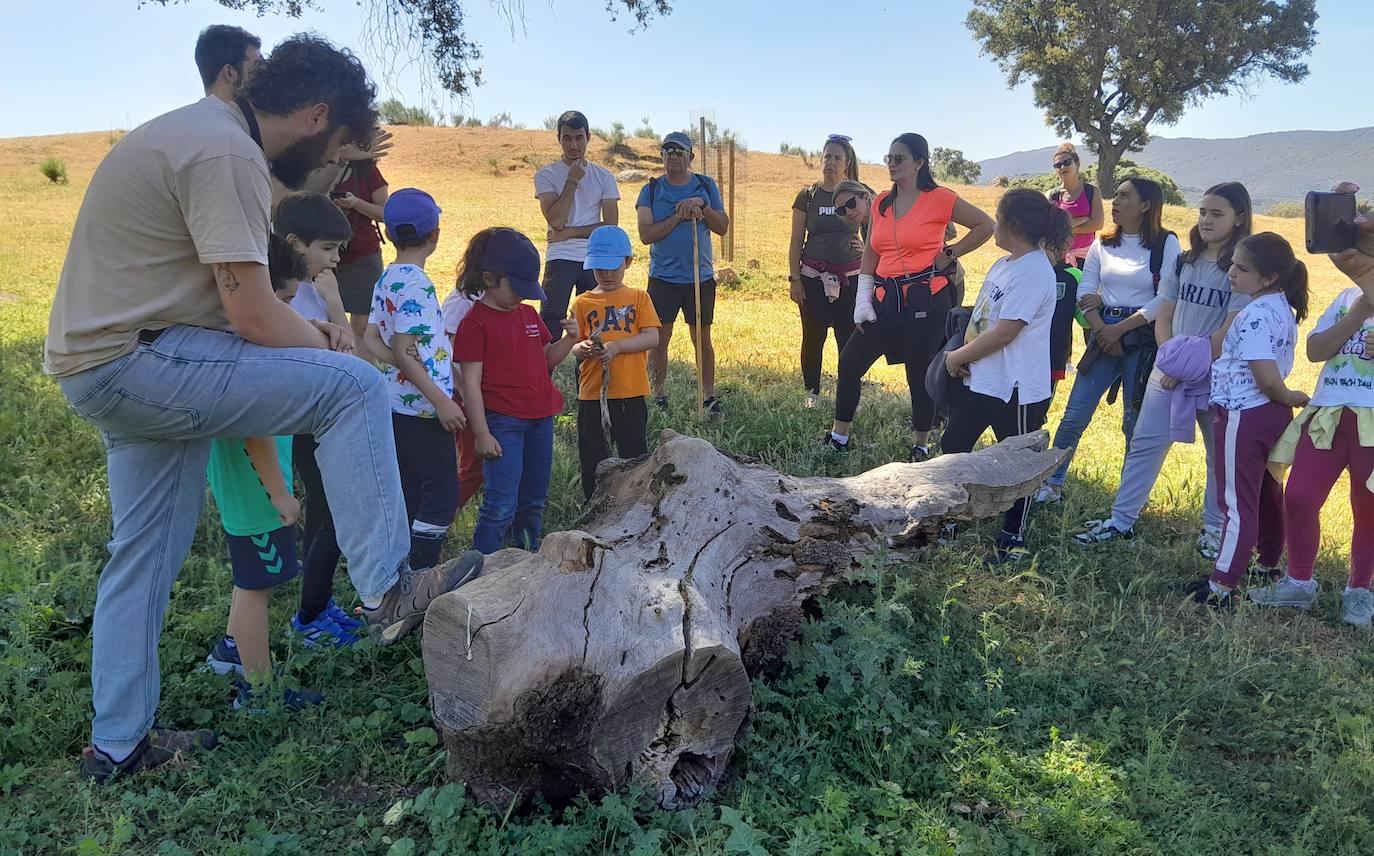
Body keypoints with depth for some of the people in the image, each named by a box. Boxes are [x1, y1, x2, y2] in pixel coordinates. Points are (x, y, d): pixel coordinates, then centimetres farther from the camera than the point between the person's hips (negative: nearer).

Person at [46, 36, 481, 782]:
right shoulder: (226, 153, -17)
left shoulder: (199, 129, 16)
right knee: (353, 387, -15)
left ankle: (117, 743, 27)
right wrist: (326, 348, -2)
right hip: (131, 360, -11)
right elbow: (251, 315, -21)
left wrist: (302, 330, 13)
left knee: (146, 550, 16)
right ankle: (386, 590, -10)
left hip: (100, 366, 11)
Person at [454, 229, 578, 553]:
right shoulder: (475, 322, -10)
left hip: (540, 419, 7)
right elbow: (471, 382, -12)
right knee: (501, 506, -8)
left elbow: (547, 359, 18)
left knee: (534, 500, 17)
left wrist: (569, 339, -1)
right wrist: (481, 433, -15)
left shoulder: (529, 314, 10)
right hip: (502, 423, -7)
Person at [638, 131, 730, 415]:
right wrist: (678, 217, -18)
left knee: (703, 339, 7)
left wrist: (702, 205, -15)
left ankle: (709, 397, 16)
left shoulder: (706, 186, 6)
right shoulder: (651, 190, 1)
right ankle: (659, 398, 15)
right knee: (659, 340, 3)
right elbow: (646, 234, -9)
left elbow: (723, 227, 0)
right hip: (663, 277, -1)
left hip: (701, 277, 1)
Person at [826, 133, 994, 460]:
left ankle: (921, 446, 20)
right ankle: (838, 438, 17)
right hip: (886, 299, 6)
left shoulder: (938, 198, -6)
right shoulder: (881, 203, 10)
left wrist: (949, 255, -3)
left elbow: (985, 226, -1)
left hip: (925, 299, -6)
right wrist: (862, 301, 6)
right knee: (849, 362, 5)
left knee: (920, 374, 3)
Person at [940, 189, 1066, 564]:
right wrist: (961, 354, -1)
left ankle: (1014, 538, 23)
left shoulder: (1034, 272, -21)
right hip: (979, 379, 10)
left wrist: (958, 357, -12)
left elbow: (1003, 333, -23)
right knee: (952, 447, 16)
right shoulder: (1003, 264, 9)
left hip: (1015, 388, -10)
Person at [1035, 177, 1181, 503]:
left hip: (1143, 340, -3)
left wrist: (1121, 328, -13)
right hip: (1104, 335, 4)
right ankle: (1052, 485, 10)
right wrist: (1103, 331, -9)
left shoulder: (1166, 243, -3)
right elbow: (1085, 292, 4)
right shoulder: (1103, 243, 10)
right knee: (1074, 416, 0)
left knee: (1136, 422, 4)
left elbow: (1166, 297, -11)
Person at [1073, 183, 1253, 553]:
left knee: (1220, 454, 8)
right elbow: (1163, 318, 6)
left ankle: (1215, 527, 23)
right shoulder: (1182, 263, 8)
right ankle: (1122, 520, 11)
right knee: (1144, 443, 3)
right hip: (1170, 372, 5)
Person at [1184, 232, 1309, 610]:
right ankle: (1268, 568, 37)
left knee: (1237, 501, -5)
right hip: (1271, 413, 10)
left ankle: (1220, 589, 1)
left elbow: (1268, 379, -23)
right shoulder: (1281, 308, 7)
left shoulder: (1255, 316, -21)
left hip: (1244, 416, -10)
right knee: (1266, 494, 22)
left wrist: (1292, 397, -7)